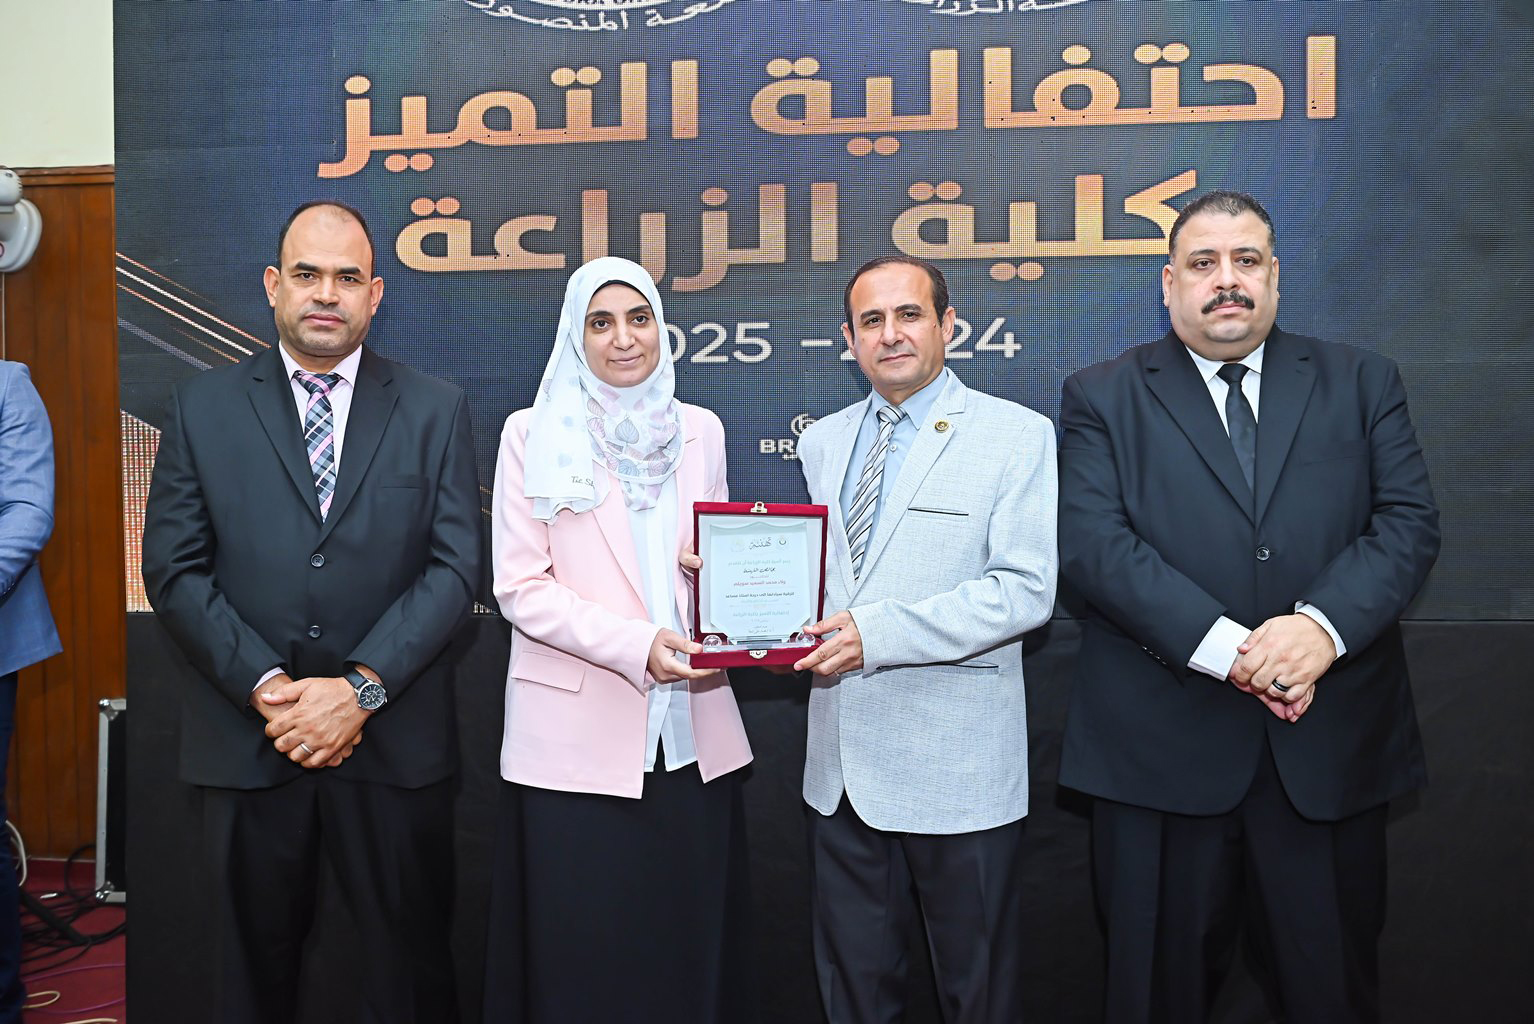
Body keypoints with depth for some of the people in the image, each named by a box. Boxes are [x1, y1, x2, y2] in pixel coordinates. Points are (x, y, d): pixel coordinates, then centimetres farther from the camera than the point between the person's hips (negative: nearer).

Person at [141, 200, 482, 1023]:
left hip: (394, 740, 0)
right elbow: (173, 570, 0)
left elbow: (454, 567, -3)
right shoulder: (201, 407, 6)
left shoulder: (436, 410, 5)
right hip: (247, 739, 1)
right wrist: (266, 687, -12)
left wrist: (363, 689, -13)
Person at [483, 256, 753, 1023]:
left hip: (692, 736, 3)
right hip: (579, 737, -3)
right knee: (583, 958, 5)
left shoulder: (700, 430, 10)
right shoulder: (533, 434, 0)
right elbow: (520, 587, -6)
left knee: (692, 941, 10)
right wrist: (637, 644, -18)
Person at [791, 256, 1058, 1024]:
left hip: (955, 769, -5)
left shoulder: (1016, 435, -6)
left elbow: (1025, 589, -16)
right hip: (841, 764, 5)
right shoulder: (823, 442, 11)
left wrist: (876, 631, -22)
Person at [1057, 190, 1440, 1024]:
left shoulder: (1362, 383, 10)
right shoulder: (1102, 396, 3)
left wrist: (1324, 625, -18)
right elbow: (1092, 541, -9)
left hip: (1331, 744, 2)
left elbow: (1409, 521, 0)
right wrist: (1226, 647, -19)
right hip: (1161, 745, -1)